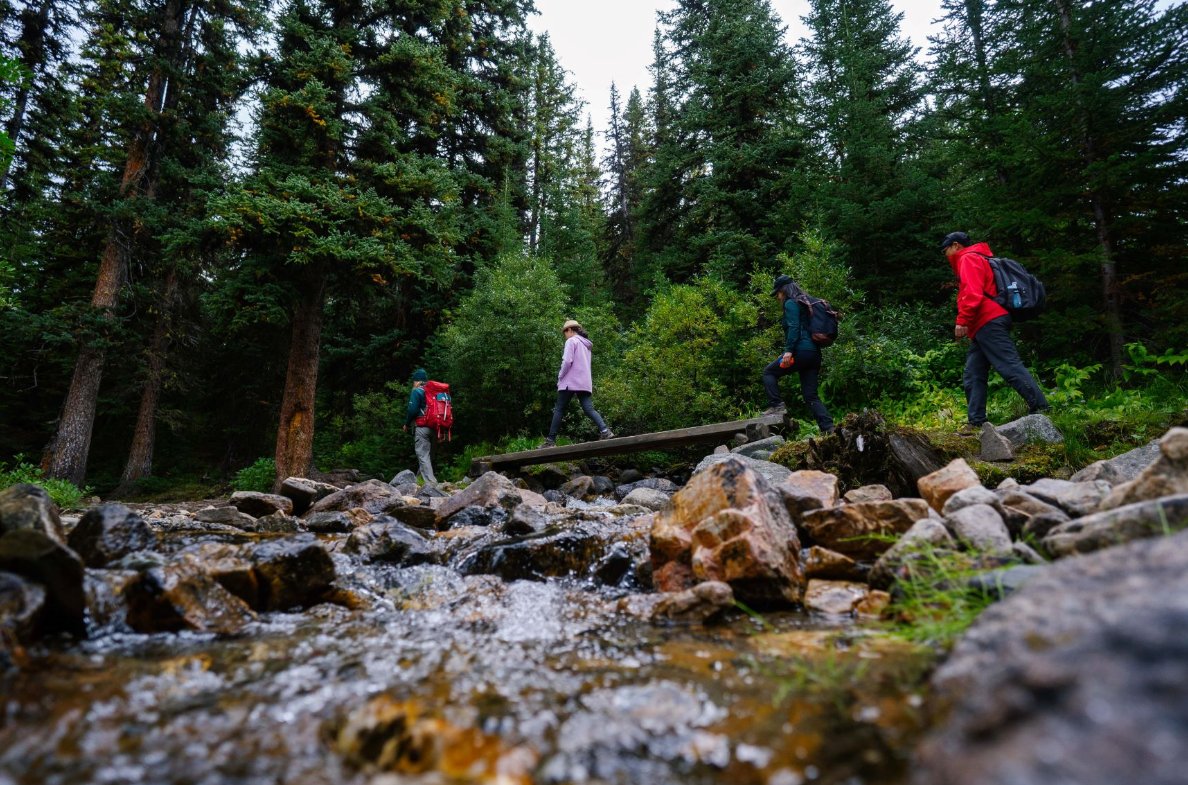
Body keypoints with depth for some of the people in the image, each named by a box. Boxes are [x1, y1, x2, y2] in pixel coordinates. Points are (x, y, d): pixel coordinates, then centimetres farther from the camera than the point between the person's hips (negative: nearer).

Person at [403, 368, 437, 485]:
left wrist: (406, 424, 0)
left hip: (421, 427, -7)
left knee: (422, 455, -7)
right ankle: (422, 476, 25)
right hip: (432, 427, 7)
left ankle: (430, 483, -12)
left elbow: (412, 410, -14)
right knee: (425, 453, 18)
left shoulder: (416, 391, -7)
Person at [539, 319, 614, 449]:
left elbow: (567, 361, -14)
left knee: (559, 410, -2)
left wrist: (560, 377, -4)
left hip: (571, 382, -7)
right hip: (585, 383, 8)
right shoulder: (586, 344, 24)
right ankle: (604, 430, -23)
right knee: (589, 409, -3)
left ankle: (551, 440, -3)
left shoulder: (571, 341, -2)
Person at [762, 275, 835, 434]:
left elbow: (793, 327, -16)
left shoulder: (791, 303, -2)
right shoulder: (804, 303, 25)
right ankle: (829, 428, -1)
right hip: (814, 353, 9)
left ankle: (777, 406, -6)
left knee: (769, 372, 6)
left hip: (801, 350, -9)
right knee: (811, 396, 7)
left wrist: (789, 350, -23)